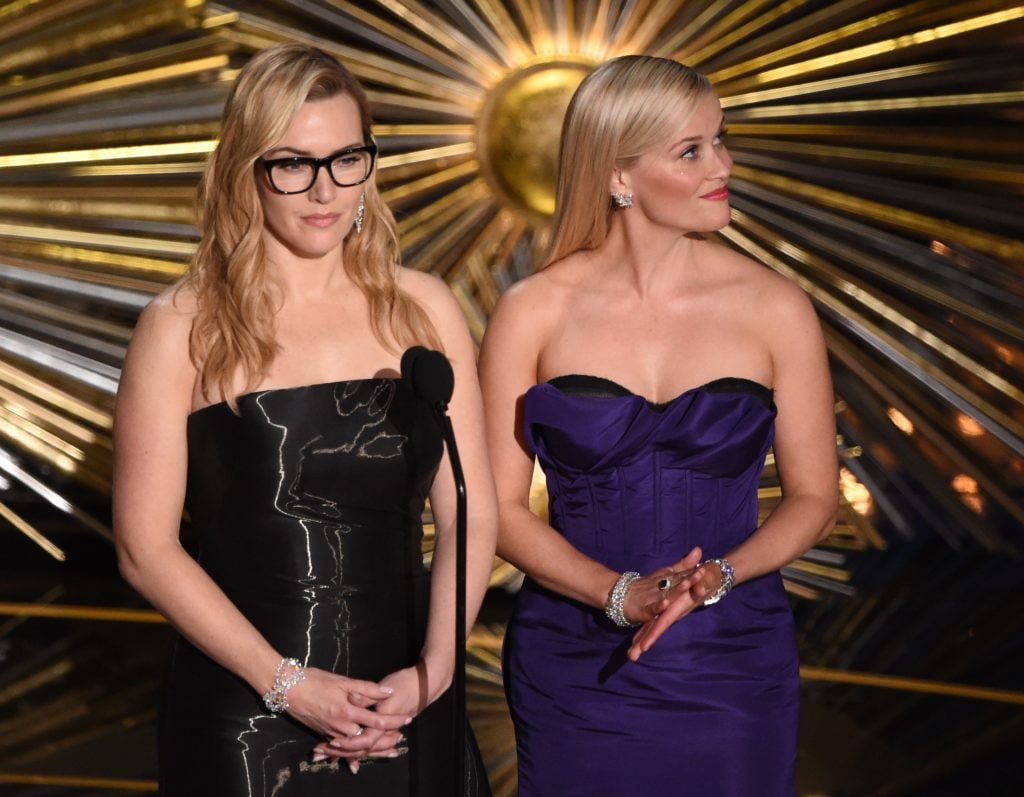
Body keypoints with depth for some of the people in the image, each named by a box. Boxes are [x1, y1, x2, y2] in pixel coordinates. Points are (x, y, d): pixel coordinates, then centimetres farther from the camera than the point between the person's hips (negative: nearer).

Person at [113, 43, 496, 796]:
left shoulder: (424, 310, 2)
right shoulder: (184, 328, -6)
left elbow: (473, 514, 2)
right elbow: (146, 548, -7)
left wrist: (432, 671, -10)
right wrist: (287, 684, -13)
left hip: (408, 709, 3)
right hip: (243, 720, -2)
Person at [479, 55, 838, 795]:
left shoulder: (775, 309, -4)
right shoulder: (534, 313, -5)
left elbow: (814, 497, 2)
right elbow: (497, 505, -4)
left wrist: (716, 577, -15)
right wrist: (620, 594, -17)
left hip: (731, 669, 1)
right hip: (575, 669, 0)